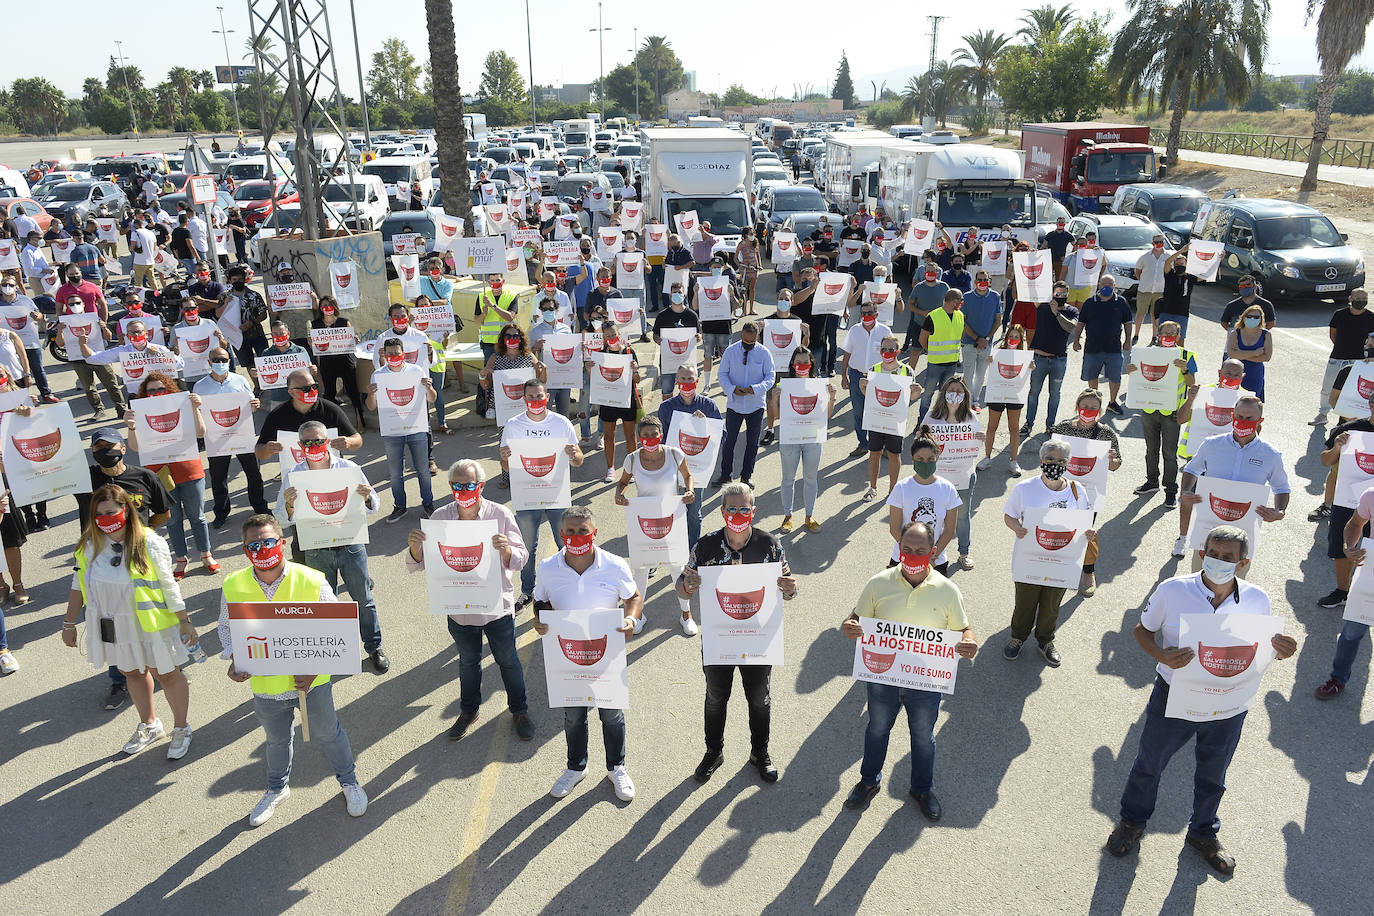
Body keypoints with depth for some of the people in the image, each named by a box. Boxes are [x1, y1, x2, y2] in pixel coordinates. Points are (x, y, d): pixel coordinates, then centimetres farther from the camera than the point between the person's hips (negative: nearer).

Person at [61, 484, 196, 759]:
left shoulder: (149, 542, -18)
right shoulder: (88, 544, -6)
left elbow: (168, 585, -12)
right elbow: (78, 585, 7)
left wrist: (184, 622, -9)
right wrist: (69, 623, 11)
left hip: (149, 623, -4)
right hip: (112, 626, 5)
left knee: (165, 674, 10)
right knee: (132, 673, 21)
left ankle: (181, 728, 30)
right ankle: (149, 725, 44)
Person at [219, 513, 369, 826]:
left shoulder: (312, 581, -22)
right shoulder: (233, 586, -14)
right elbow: (226, 627, 5)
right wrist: (234, 658, -12)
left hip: (313, 682, -2)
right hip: (266, 685, 2)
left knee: (326, 734, 20)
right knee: (277, 741, 27)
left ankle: (348, 781, 47)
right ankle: (277, 788, 55)